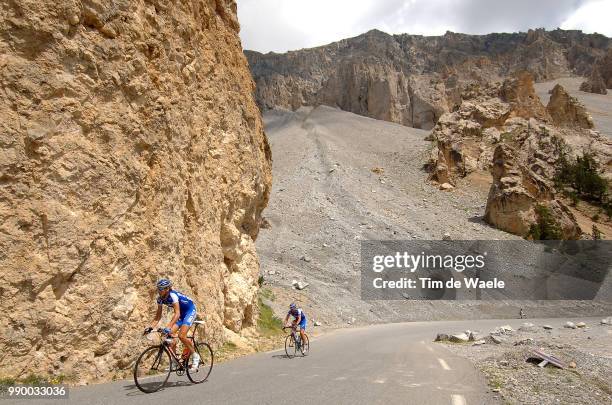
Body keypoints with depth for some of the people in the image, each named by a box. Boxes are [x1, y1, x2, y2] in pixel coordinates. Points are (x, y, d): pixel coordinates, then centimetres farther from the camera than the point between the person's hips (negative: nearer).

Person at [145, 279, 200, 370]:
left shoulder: (173, 295, -31)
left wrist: (168, 327, -49)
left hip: (190, 310, -7)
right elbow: (158, 315, -4)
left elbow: (177, 314, -39)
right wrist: (151, 327, -16)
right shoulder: (160, 298, -9)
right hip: (181, 312, 8)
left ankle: (196, 356, -2)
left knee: (181, 336, -21)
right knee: (170, 335, -9)